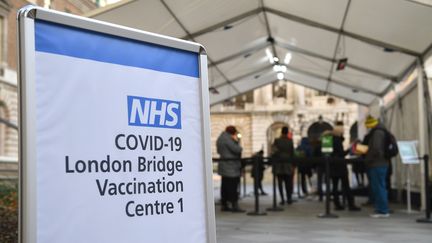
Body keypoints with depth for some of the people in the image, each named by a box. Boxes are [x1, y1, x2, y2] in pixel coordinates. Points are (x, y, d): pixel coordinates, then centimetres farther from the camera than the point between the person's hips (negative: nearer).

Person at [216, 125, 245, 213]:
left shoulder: (220, 139, 15)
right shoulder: (227, 139, -16)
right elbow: (237, 150, -20)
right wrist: (236, 141, -1)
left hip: (224, 166, 10)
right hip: (231, 167, -10)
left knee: (225, 186, 12)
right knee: (232, 186, -10)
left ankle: (224, 205, 16)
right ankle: (234, 206, -11)